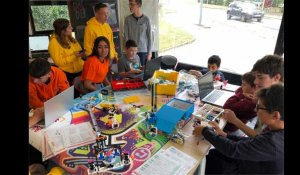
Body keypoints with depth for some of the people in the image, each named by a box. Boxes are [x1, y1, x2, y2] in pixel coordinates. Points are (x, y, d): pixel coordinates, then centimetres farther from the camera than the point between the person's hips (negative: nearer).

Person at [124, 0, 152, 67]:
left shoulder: (146, 19, -3)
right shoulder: (127, 19, -1)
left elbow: (149, 37, 0)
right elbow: (126, 36, -1)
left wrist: (149, 52, -1)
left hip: (143, 51, 0)